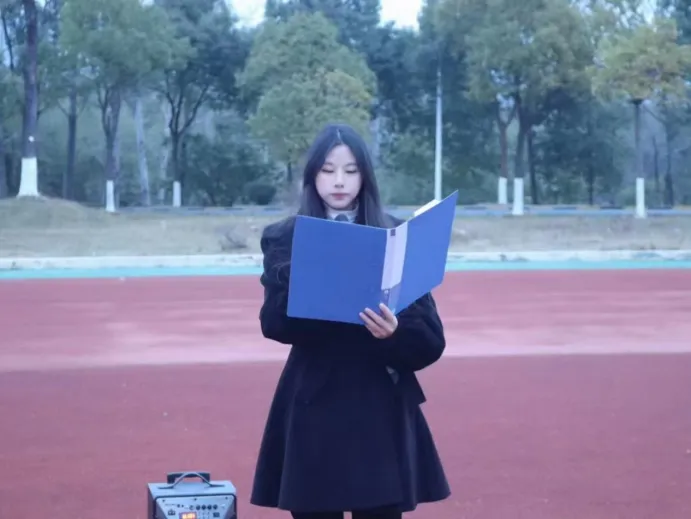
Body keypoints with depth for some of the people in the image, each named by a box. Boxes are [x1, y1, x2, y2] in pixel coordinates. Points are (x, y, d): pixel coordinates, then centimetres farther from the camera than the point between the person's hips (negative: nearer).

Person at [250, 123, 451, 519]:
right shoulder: (284, 239, 3)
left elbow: (431, 339, -1)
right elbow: (274, 322, -10)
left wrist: (395, 332, -22)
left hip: (382, 411, 0)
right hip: (313, 409, 0)